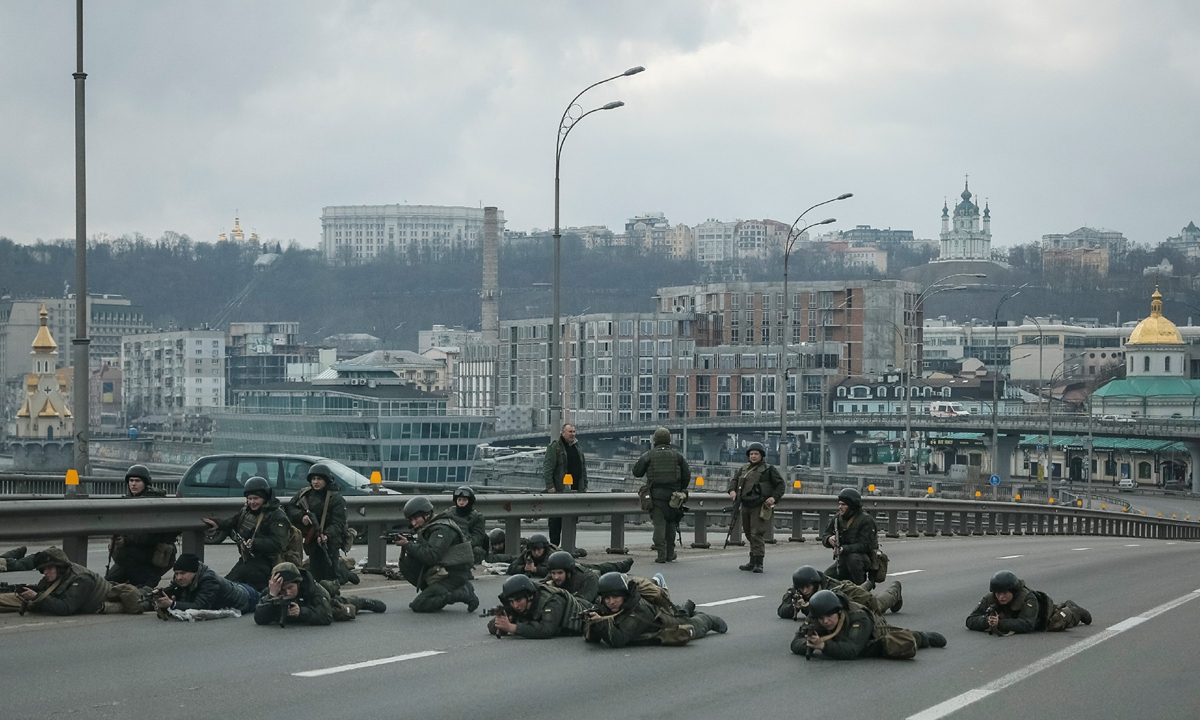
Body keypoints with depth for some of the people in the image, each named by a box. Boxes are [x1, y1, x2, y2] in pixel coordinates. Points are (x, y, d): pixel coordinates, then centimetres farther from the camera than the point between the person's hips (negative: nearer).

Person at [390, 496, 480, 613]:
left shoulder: (442, 529, -18)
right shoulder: (428, 528, 13)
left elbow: (431, 556, -26)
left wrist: (408, 545, -21)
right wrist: (406, 544, -7)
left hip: (453, 576, -10)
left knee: (418, 605, -16)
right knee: (406, 564, 1)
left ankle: (463, 593, -9)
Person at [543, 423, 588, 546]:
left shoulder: (577, 447, 16)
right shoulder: (554, 447, -6)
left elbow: (583, 468, 23)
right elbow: (547, 468, -11)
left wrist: (585, 485, 17)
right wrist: (549, 486, -18)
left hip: (575, 490, 6)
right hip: (559, 490, -6)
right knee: (556, 519, -2)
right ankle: (554, 544, 2)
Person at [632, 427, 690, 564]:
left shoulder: (648, 456, -2)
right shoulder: (678, 456, 3)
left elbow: (636, 472, 2)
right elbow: (687, 475, 3)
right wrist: (682, 490, 16)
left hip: (656, 493, -2)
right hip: (672, 493, 2)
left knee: (659, 523, -2)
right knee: (671, 523, 13)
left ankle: (661, 553, -11)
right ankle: (670, 553, 17)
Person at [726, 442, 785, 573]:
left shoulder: (768, 470, 0)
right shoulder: (743, 469, 15)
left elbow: (780, 485, 1)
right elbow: (734, 480, 15)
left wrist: (774, 497, -14)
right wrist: (732, 490, -7)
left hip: (760, 507, -6)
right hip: (746, 506, 6)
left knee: (756, 535, -14)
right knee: (749, 535, 12)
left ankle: (758, 563, -12)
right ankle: (753, 562, 21)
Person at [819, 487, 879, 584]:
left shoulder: (866, 521, -16)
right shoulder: (837, 519, 3)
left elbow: (865, 545, -25)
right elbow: (824, 536, 3)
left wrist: (844, 549, -38)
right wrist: (829, 539, -23)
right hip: (844, 560, 7)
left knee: (852, 557, -39)